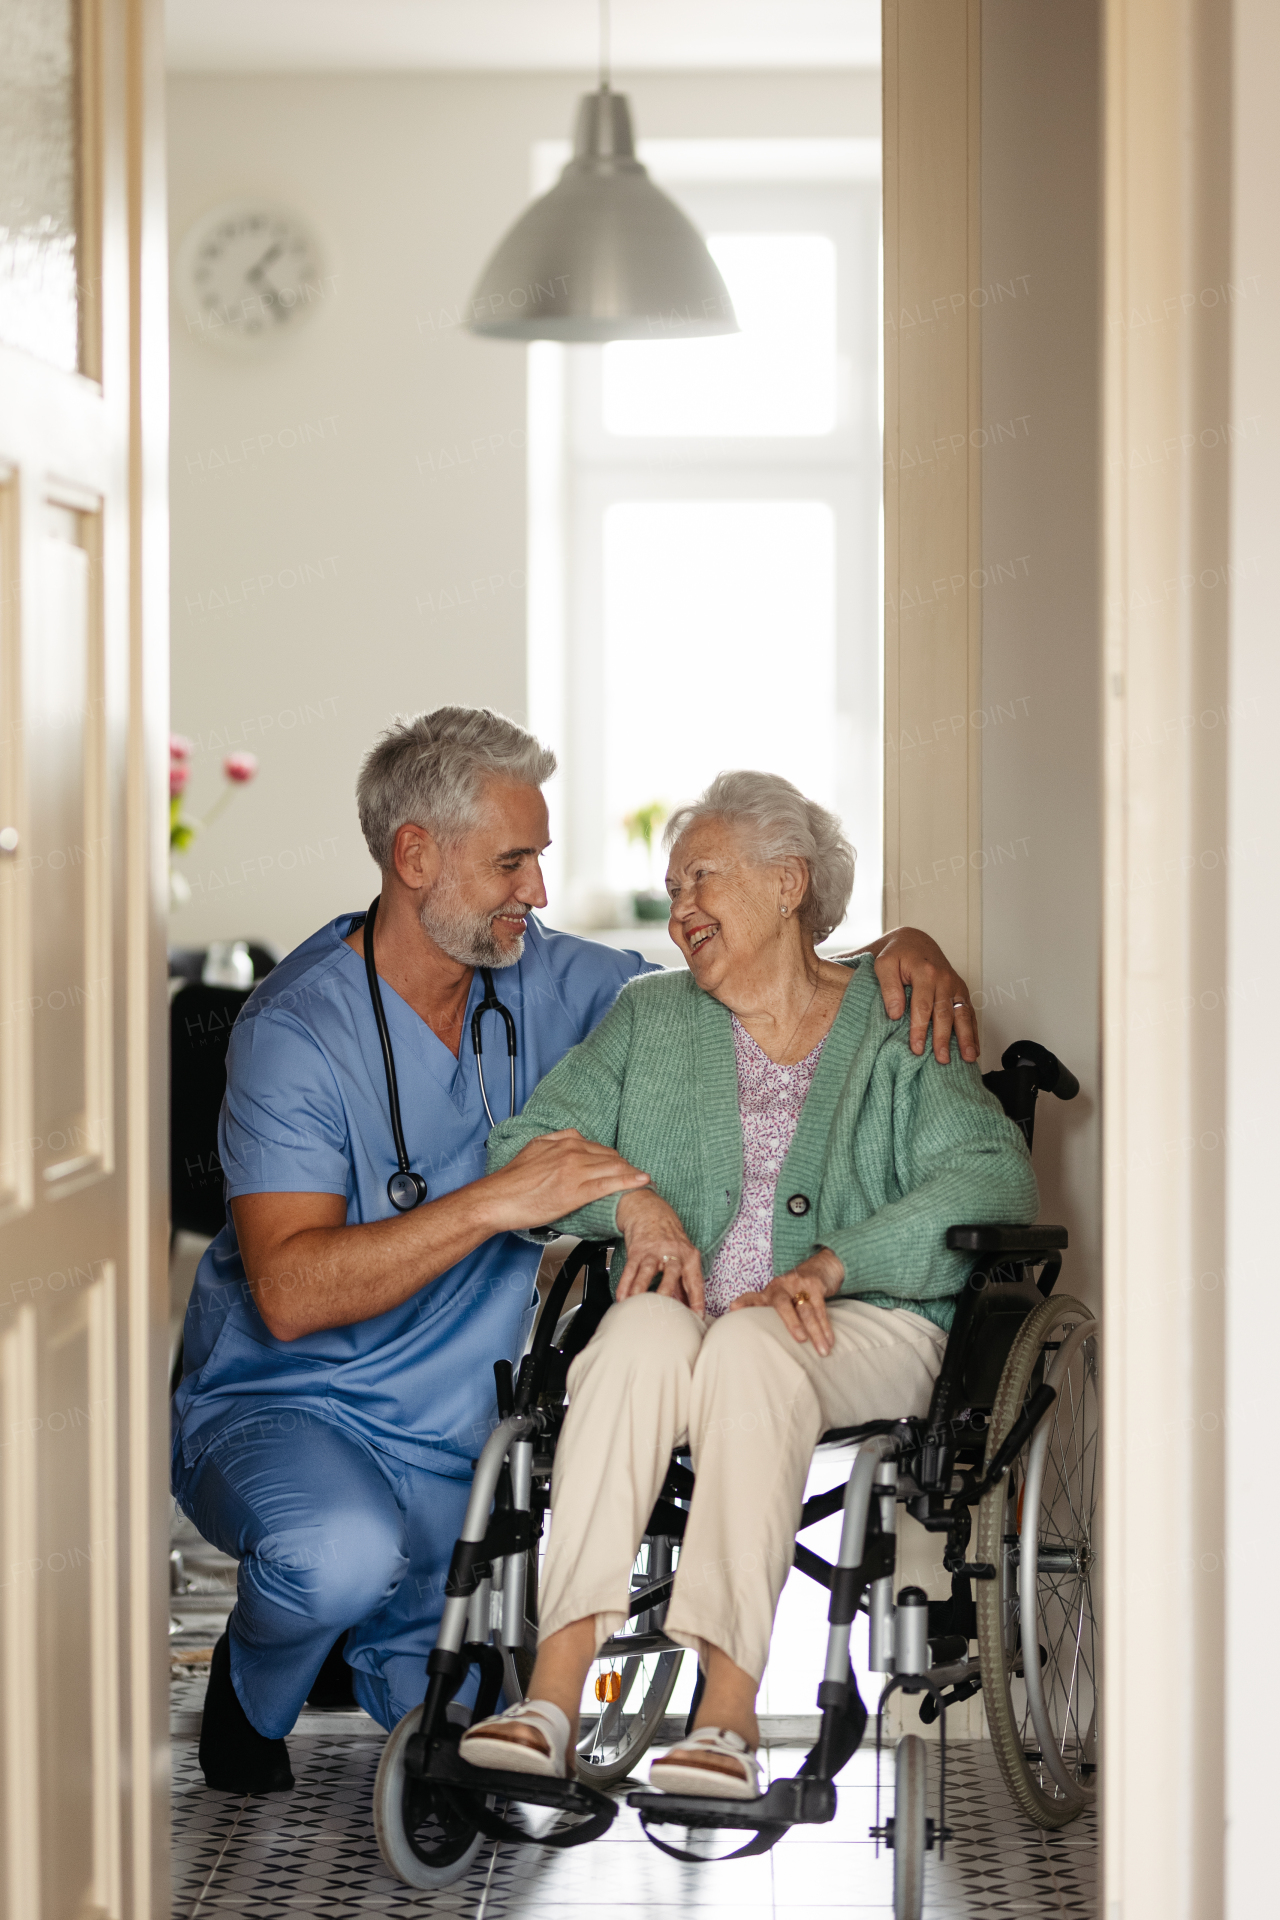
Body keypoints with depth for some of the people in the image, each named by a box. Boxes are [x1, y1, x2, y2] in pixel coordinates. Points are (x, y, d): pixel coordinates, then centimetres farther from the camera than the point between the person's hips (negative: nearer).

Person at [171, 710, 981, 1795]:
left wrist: (892, 952, -9)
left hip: (449, 1442, 5)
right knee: (345, 1553, -38)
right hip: (282, 1409, -5)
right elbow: (289, 1289, -27)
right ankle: (251, 1689, -2)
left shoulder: (542, 983, 1)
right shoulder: (297, 1031, -17)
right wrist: (497, 1203, -33)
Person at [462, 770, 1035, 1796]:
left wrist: (831, 1264, -19)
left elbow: (996, 1178, -7)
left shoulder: (897, 1029, 10)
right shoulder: (648, 1017, 21)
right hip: (684, 1316, 2)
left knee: (748, 1346, -36)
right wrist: (631, 1199, -9)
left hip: (861, 1325, -2)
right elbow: (522, 1153, 11)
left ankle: (728, 1709, -43)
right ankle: (552, 1695, -43)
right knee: (647, 1331, -34)